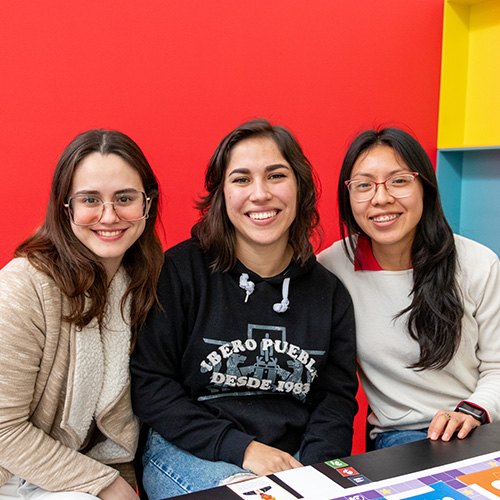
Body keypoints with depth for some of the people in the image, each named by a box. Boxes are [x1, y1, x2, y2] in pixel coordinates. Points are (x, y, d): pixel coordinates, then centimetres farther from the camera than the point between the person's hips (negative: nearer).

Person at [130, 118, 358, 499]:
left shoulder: (330, 292, 6)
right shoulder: (180, 271, -5)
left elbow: (336, 397, 7)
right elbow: (150, 386, -7)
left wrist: (311, 467, -12)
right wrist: (242, 448, -14)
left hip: (295, 463, 4)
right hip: (189, 454, -3)